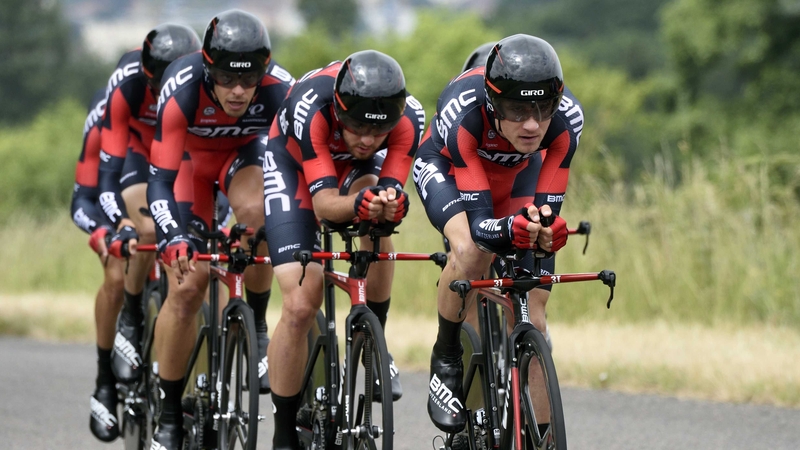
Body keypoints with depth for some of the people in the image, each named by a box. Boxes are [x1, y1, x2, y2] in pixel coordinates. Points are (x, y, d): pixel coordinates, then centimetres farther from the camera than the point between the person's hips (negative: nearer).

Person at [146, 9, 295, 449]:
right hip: (189, 156, -1)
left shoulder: (280, 90, -34)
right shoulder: (181, 91, -37)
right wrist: (173, 239, -55)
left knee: (255, 211, -35)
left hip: (243, 151, 1)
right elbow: (160, 181, -39)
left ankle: (256, 330, -12)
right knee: (186, 287, -11)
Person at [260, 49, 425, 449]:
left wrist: (390, 202, -56)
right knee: (301, 305, -15)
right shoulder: (311, 108, -41)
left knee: (376, 217, -30)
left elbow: (389, 190, -33)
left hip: (354, 169, 4)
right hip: (292, 162, -3)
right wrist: (357, 205, -63)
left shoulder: (408, 117, -33)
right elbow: (323, 204, -42)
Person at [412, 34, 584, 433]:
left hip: (515, 174, 3)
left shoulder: (567, 119, -36)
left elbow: (547, 209, -31)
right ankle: (445, 361, -10)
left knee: (531, 312, -7)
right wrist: (508, 229, -63)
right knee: (471, 250, -34)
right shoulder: (464, 111, -42)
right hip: (446, 165, -3)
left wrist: (546, 231, -54)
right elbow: (478, 222, -41)